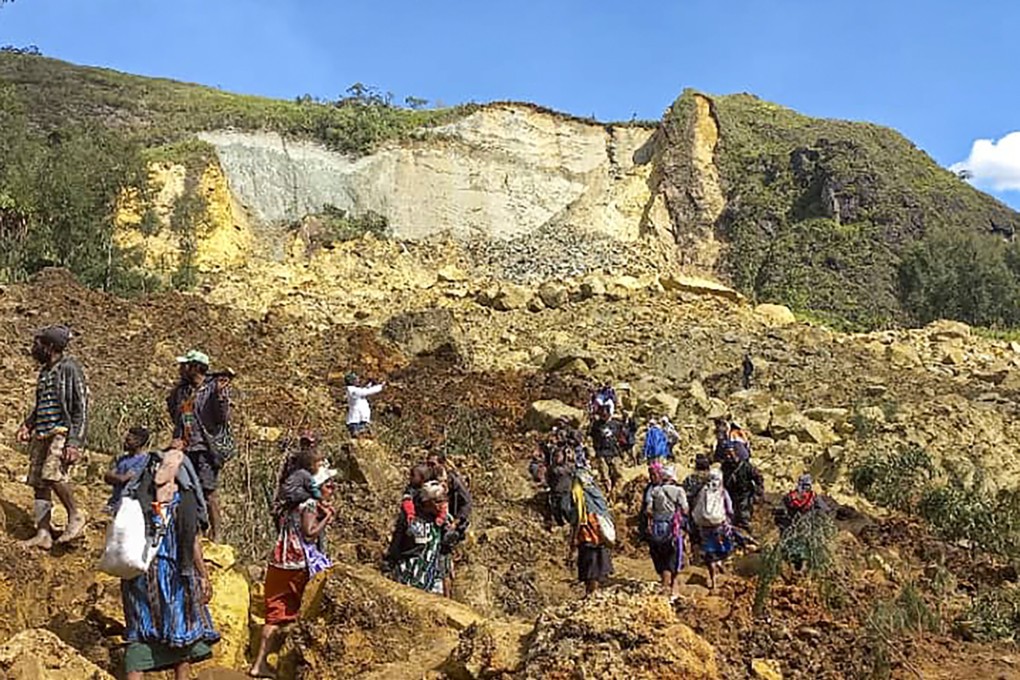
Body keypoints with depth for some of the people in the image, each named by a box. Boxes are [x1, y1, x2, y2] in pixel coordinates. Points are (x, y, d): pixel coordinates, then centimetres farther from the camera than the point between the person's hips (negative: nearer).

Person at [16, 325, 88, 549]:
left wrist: (74, 442, -18)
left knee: (53, 473, -25)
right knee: (39, 482, 3)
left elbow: (81, 407, -12)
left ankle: (76, 516, -7)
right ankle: (43, 533, 7)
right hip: (42, 434, 8)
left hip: (63, 432, -8)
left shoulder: (69, 368, -7)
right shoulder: (44, 371, 18)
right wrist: (27, 424, 10)